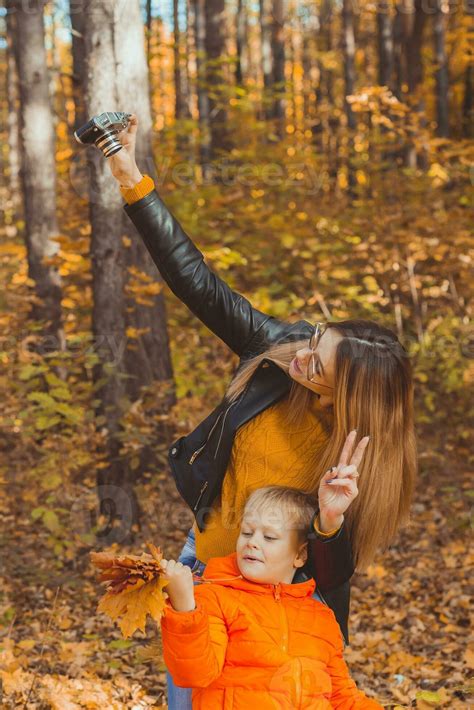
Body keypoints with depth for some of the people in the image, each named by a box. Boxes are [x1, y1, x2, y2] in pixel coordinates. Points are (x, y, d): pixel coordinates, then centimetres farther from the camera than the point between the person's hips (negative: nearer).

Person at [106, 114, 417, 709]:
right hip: (207, 555, 4)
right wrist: (130, 179, -14)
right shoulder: (278, 350, -18)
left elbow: (330, 578, -23)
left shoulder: (359, 461, -26)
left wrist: (331, 522, -45)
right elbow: (200, 285, -13)